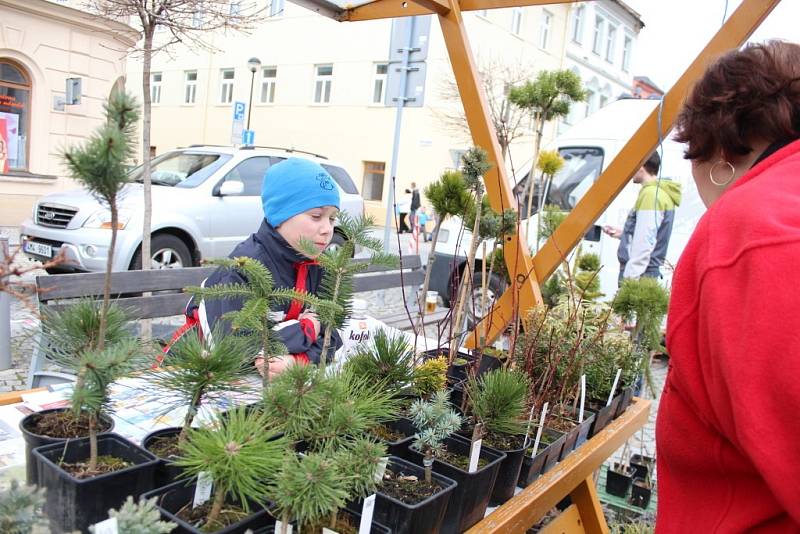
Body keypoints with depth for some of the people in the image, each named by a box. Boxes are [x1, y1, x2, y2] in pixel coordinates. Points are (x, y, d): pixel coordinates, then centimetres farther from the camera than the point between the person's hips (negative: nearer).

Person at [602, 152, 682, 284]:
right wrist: (623, 234, 21)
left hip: (640, 276, -10)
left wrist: (630, 277, -20)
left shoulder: (650, 194, -13)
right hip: (647, 273, 10)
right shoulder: (660, 193, 17)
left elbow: (645, 244, -20)